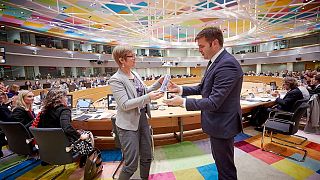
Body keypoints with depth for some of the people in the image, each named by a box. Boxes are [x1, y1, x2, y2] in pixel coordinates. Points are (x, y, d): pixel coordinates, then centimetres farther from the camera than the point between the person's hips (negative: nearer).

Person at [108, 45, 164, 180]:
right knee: (131, 165, 4)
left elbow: (144, 91, 17)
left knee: (147, 157, 20)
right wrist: (148, 97, -28)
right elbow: (124, 105, -21)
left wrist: (159, 83, 5)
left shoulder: (135, 74, 6)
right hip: (129, 124, -7)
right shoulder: (116, 80, -15)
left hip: (143, 118, 7)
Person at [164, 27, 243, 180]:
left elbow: (214, 102, -29)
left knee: (226, 167, 14)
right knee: (218, 159, 29)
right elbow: (202, 88, 10)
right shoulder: (214, 62, 5)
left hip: (222, 124, -9)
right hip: (216, 122, 9)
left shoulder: (227, 64, -26)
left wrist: (183, 102, -23)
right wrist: (181, 89, -3)